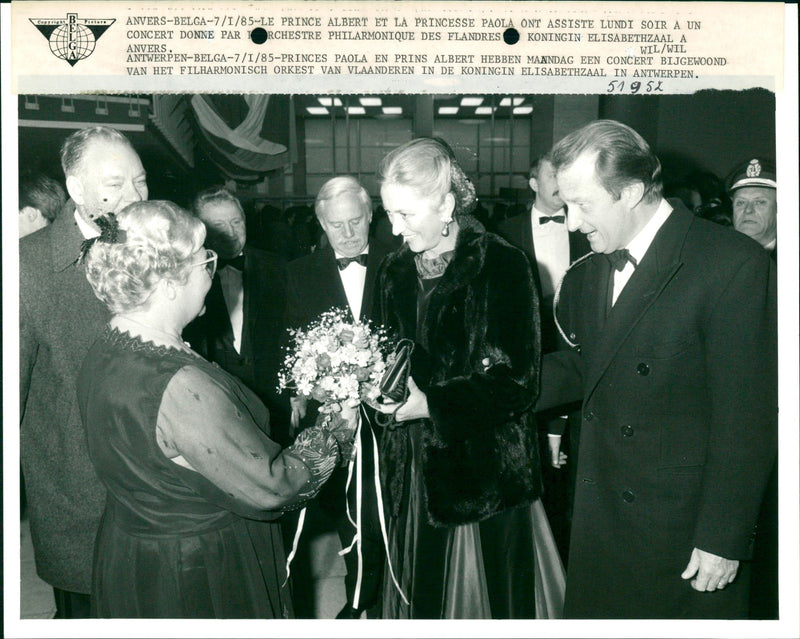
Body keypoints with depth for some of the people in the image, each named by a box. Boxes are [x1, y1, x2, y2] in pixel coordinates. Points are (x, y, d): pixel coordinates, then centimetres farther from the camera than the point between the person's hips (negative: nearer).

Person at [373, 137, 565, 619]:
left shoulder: (502, 266, -12)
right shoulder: (396, 271, 8)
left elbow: (518, 383, -15)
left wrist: (430, 403, -23)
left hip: (487, 473, -5)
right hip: (417, 471, 5)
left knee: (495, 600, 7)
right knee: (422, 600, 13)